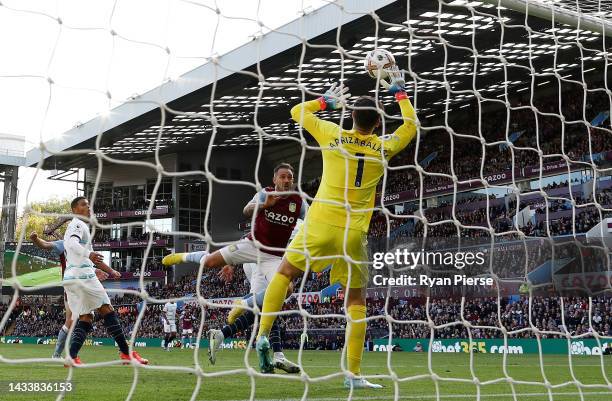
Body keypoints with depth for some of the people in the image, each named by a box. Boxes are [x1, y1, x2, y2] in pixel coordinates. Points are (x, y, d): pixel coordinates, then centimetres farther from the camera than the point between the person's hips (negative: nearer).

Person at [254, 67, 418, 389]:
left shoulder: (333, 135, 1)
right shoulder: (384, 148, 3)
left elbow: (297, 111, 17)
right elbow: (411, 125, 23)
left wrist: (326, 100, 30)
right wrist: (399, 92, 32)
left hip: (320, 224, 0)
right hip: (354, 234, 0)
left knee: (285, 273, 19)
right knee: (356, 300, 9)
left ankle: (263, 334, 4)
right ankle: (353, 374, 5)